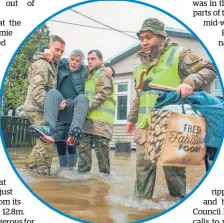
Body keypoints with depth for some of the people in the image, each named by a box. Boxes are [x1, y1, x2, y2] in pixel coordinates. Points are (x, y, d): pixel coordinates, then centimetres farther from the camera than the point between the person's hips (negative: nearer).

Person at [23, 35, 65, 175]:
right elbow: (37, 90, -23)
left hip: (43, 109, 10)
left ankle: (31, 166, 20)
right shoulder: (41, 64, -12)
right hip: (37, 109, -10)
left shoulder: (53, 65, 18)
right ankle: (43, 172, -11)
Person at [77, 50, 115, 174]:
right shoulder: (90, 75, 24)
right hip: (88, 118, 8)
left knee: (101, 150, -3)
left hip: (101, 119, -8)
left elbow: (101, 95, -14)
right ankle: (83, 173, 4)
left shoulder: (104, 74, -2)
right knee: (83, 147, 1)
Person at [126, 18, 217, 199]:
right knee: (143, 166, 8)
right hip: (145, 125, 7)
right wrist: (132, 118, 28)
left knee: (173, 166, 1)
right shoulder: (141, 64, 19)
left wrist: (190, 82, -26)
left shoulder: (178, 54, -4)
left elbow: (209, 70, -10)